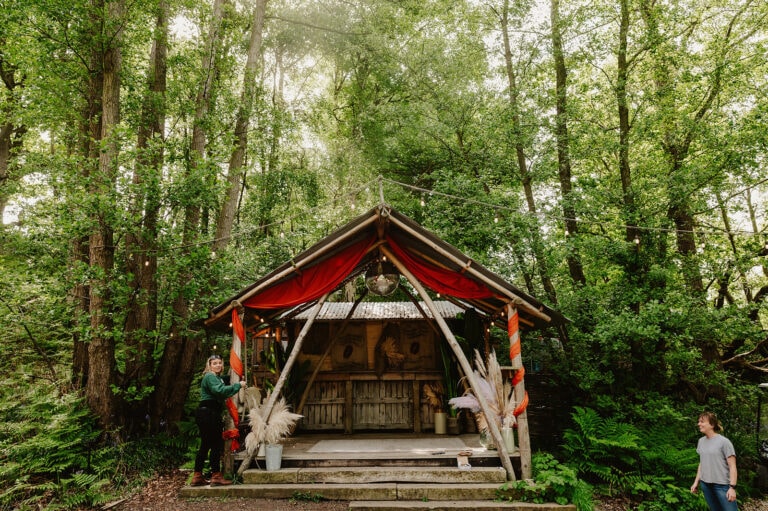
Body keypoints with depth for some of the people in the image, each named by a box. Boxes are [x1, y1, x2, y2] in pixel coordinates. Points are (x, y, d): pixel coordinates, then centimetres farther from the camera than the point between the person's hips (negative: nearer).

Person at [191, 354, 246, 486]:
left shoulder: (217, 377, 23)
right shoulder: (210, 377, -10)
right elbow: (220, 390, -28)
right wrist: (238, 385, -23)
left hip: (207, 414, 11)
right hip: (208, 414, -11)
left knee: (205, 445, 13)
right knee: (216, 445, -6)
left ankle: (197, 477, 19)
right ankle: (216, 476, -2)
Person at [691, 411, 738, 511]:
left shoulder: (724, 442, -9)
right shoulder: (701, 441, 8)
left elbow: (732, 466, -10)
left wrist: (732, 487, -16)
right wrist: (696, 482, 13)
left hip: (722, 484, -5)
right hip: (705, 484, 5)